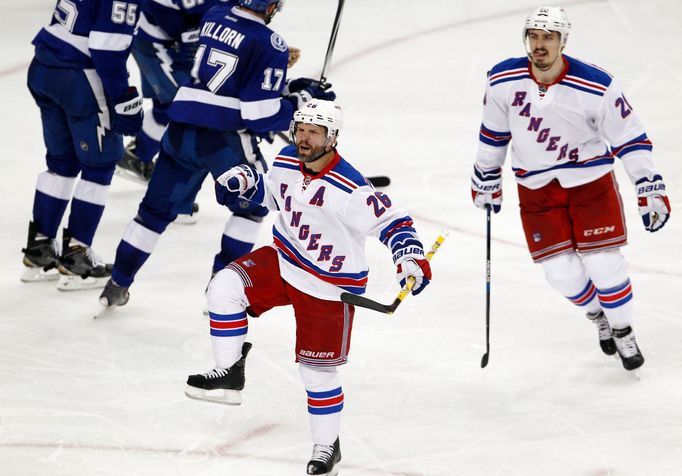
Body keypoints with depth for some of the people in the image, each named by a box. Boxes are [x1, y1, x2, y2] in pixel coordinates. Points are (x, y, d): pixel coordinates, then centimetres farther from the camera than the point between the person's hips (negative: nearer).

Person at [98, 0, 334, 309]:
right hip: (224, 139, -6)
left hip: (180, 129, 6)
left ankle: (117, 286, 19)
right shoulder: (269, 45, -11)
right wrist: (301, 101, 1)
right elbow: (260, 113, -14)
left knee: (158, 206, 17)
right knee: (252, 204, 19)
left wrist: (289, 87, 18)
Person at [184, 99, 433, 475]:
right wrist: (244, 181, -2)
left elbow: (391, 221, -20)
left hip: (329, 285, -5)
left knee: (318, 370, 2)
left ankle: (327, 446, 24)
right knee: (226, 288, -18)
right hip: (283, 261, 6)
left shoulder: (350, 190, -26)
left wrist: (411, 257, -35)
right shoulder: (286, 162, -5)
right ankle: (229, 375, -5)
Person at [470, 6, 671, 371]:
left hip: (590, 180, -2)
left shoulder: (596, 87, -21)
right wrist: (486, 180, 13)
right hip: (537, 187, 2)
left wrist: (650, 189, -13)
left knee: (603, 263, -6)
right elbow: (494, 134, 5)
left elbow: (629, 138, -12)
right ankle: (597, 314, 30)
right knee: (561, 272, -2)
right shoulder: (503, 81, -13)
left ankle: (623, 333, 19)